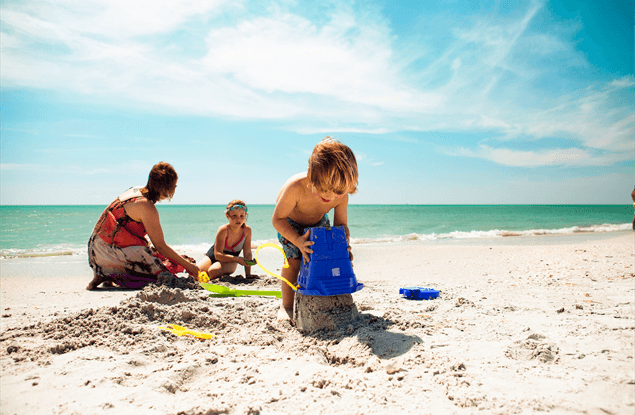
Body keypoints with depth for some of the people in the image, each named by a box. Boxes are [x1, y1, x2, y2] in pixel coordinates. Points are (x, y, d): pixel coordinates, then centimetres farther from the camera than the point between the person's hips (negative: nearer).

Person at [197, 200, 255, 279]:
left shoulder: (247, 230, -20)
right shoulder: (223, 230, -28)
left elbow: (248, 253, -11)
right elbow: (217, 254, -29)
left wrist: (248, 275, -16)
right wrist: (237, 259, -42)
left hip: (230, 261, 0)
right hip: (214, 256, 1)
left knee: (213, 271, -32)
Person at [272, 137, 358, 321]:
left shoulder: (342, 196, -34)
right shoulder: (296, 187, -46)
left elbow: (341, 224, -16)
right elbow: (278, 219, -34)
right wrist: (298, 240, -46)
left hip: (318, 223, 3)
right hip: (290, 223, -3)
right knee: (293, 259, -15)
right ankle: (286, 306, 1)